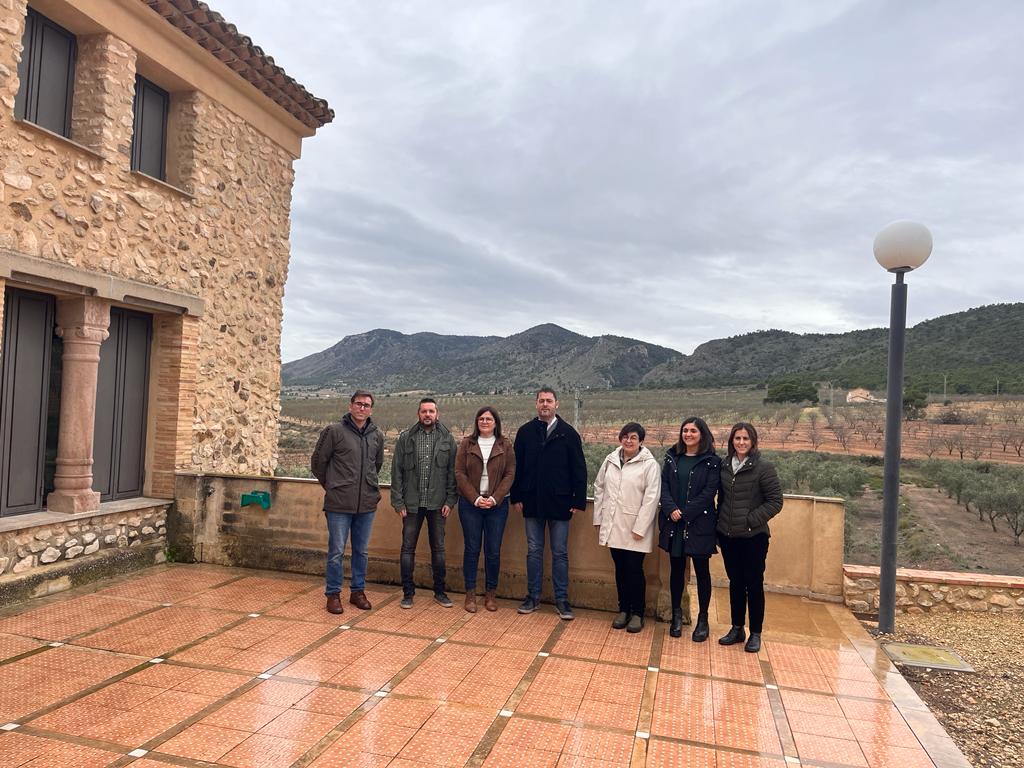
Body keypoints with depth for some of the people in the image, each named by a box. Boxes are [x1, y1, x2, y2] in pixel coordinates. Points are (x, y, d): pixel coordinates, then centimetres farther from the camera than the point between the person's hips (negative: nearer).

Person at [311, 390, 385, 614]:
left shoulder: (377, 436, 7)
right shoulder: (334, 431, -7)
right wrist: (331, 486, 8)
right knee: (336, 552, 4)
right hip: (339, 503, -4)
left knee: (361, 551, 14)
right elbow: (317, 461, 1)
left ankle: (358, 591, 27)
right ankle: (333, 594, 18)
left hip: (367, 504, 4)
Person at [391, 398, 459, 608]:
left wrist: (450, 501, -4)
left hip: (437, 504, 0)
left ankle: (440, 591, 22)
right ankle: (408, 592, 18)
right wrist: (398, 502, -4)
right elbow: (397, 472, 1)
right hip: (412, 503, 0)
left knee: (438, 548, 10)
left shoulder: (447, 439, 2)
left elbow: (453, 472, 2)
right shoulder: (406, 438, 1)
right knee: (408, 548, 5)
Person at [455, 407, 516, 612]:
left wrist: (494, 498, -12)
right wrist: (476, 498, -11)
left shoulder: (505, 445, 4)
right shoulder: (467, 443, 3)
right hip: (470, 503, 0)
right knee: (472, 549, 4)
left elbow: (510, 474, 0)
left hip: (497, 504, 0)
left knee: (493, 551, 4)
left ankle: (491, 593, 18)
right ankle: (470, 594, 15)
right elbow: (459, 473, -1)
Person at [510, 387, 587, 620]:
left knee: (560, 553, 6)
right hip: (532, 502, 2)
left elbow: (579, 469, -2)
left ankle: (561, 600, 17)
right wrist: (516, 497, 0)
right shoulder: (525, 432, 3)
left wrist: (579, 501, -6)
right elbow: (517, 466, 5)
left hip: (559, 503, -1)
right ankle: (533, 597, 22)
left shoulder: (568, 433, -2)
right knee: (534, 551, 11)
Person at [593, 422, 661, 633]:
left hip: (635, 527, -4)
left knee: (635, 570, 1)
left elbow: (651, 498, -12)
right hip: (613, 525, 4)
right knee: (620, 569, 13)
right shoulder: (610, 460, 6)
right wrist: (598, 519, 9)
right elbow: (599, 488, 12)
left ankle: (637, 613, 18)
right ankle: (623, 609, 27)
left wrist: (640, 528, -14)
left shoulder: (649, 464, -9)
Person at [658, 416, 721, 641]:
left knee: (702, 571, 6)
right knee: (676, 569, 11)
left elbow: (709, 492, -10)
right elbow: (664, 485, 2)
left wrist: (685, 513, -15)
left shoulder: (712, 461, -3)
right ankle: (677, 614, 24)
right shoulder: (672, 457, 8)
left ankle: (703, 618, 19)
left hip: (699, 524, -3)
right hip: (673, 523, 3)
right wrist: (671, 509, -14)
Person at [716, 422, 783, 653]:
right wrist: (720, 522, 5)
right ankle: (737, 629, 27)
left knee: (754, 584, 5)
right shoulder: (725, 466, 4)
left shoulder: (764, 467, -9)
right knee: (735, 582, 14)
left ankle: (755, 634, 19)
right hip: (728, 536, 4)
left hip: (753, 536, -4)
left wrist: (751, 520, -14)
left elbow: (775, 501, -9)